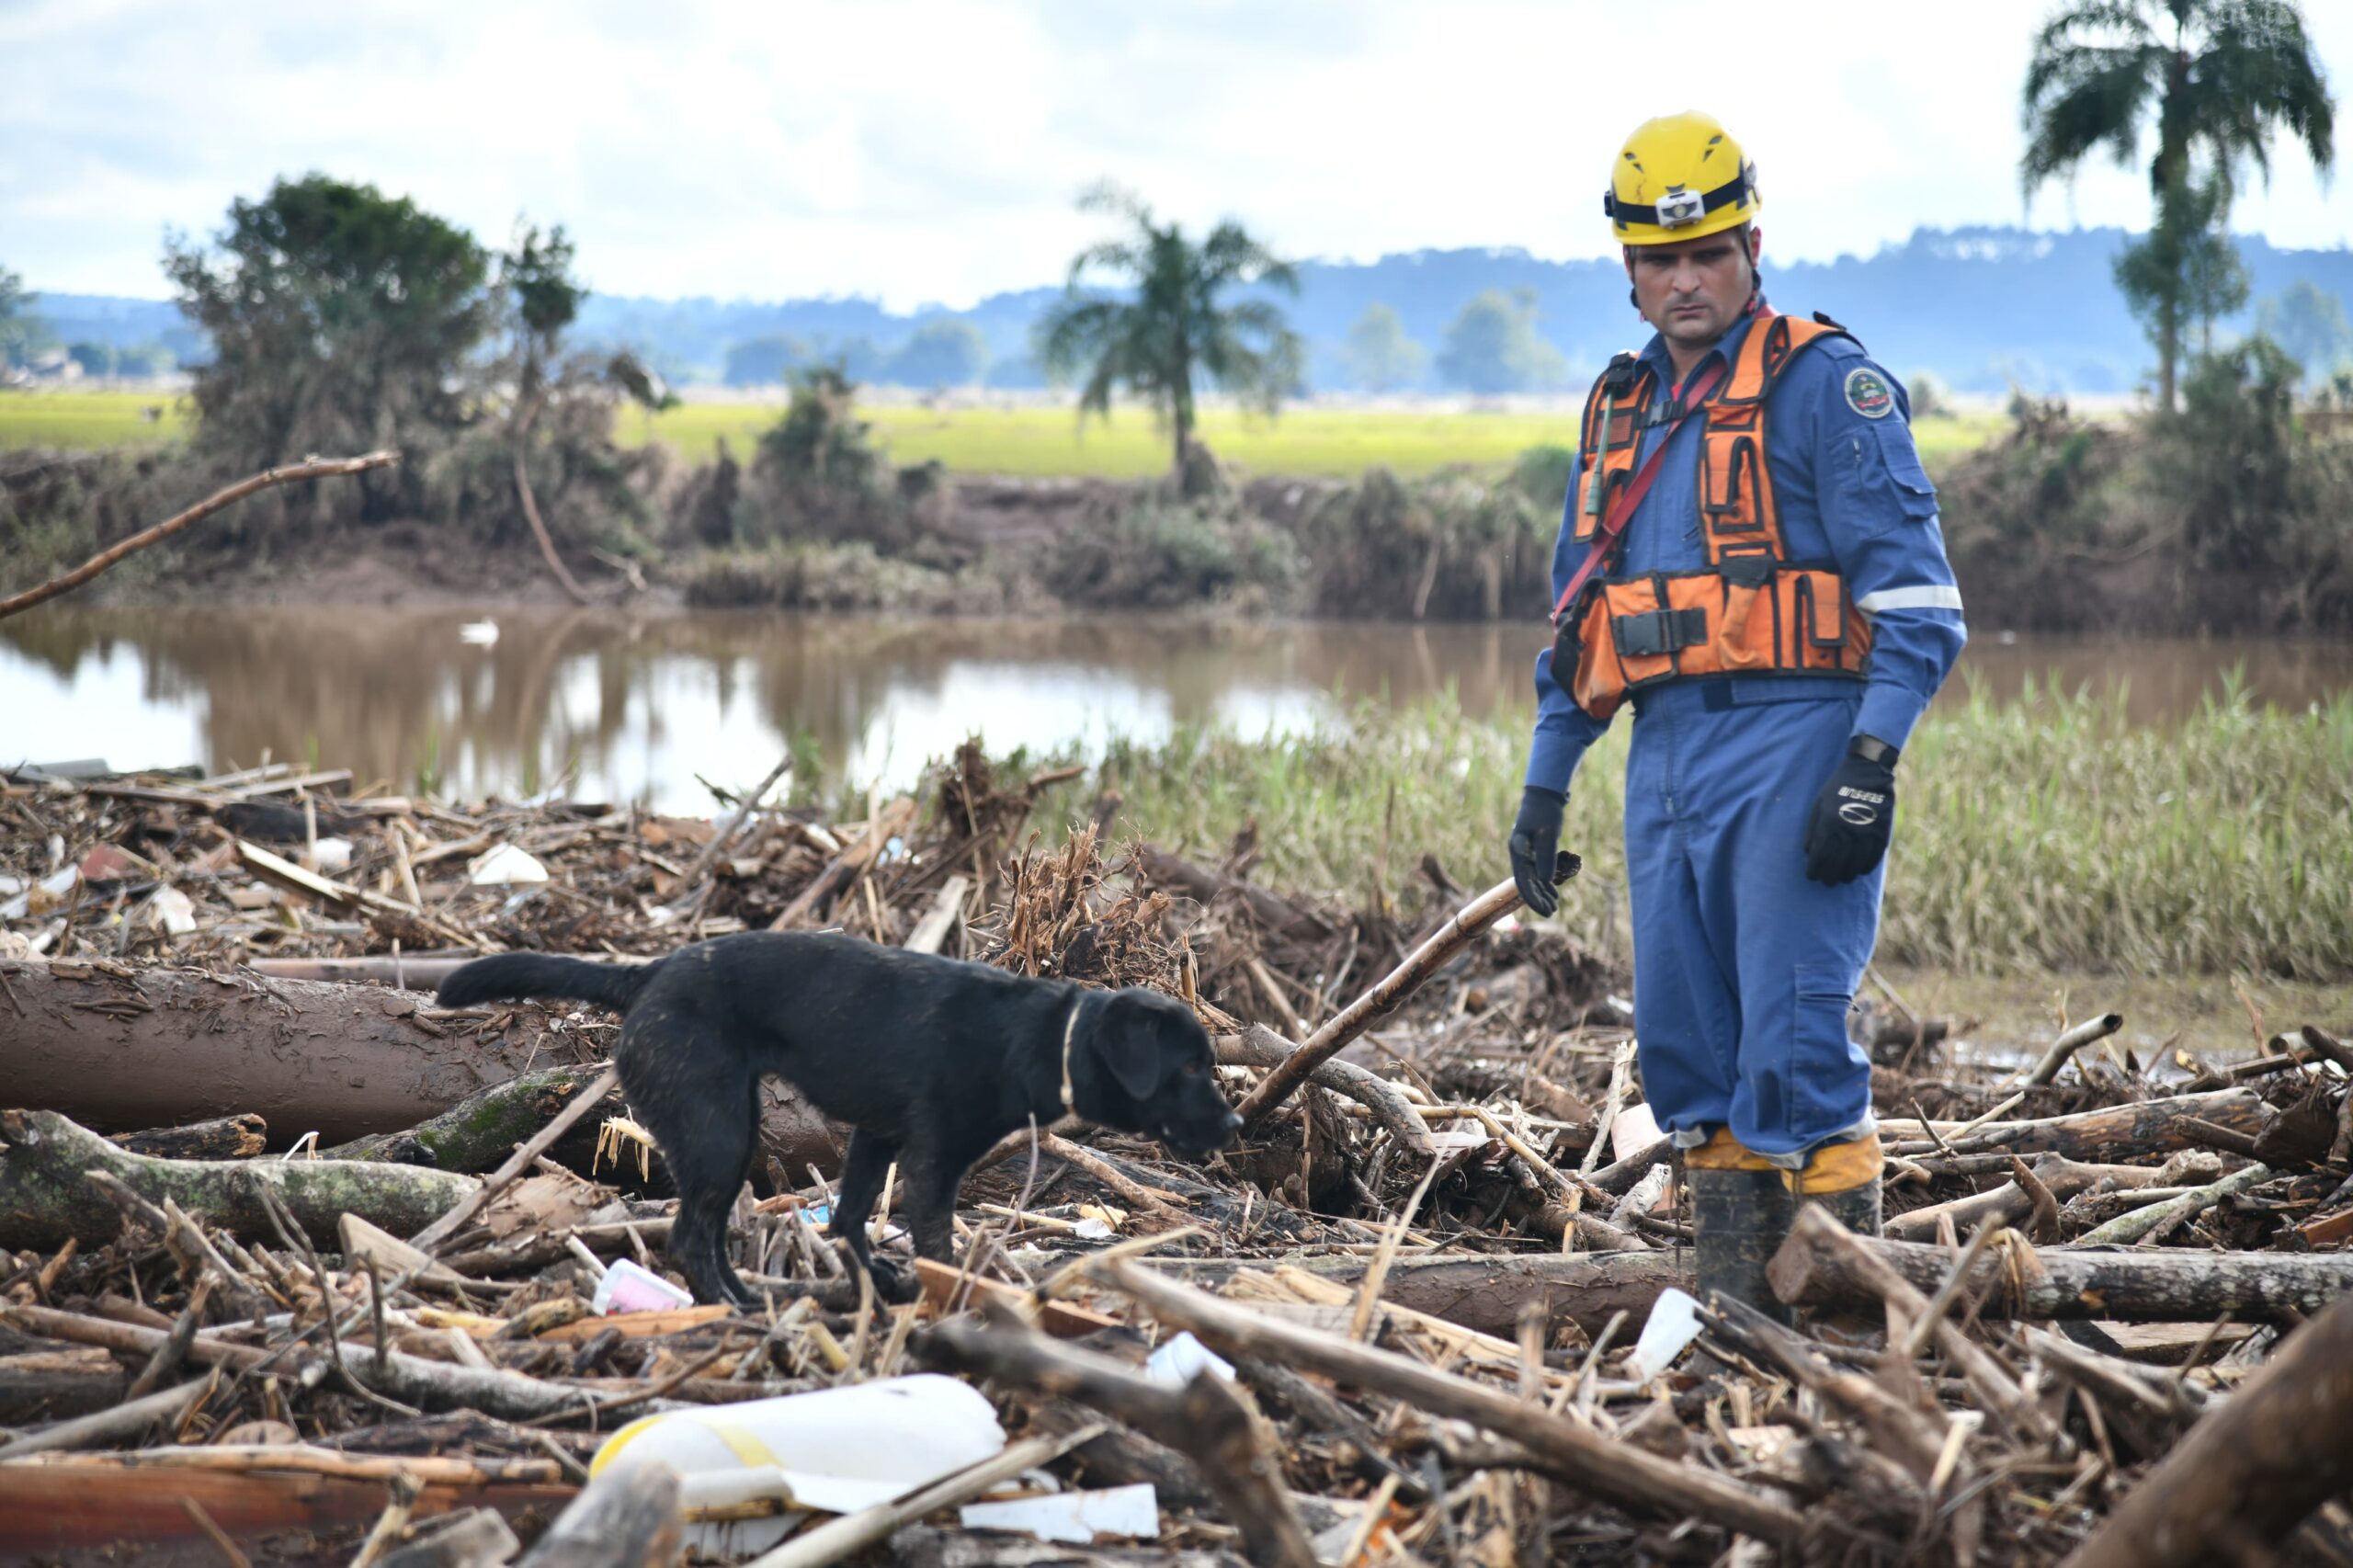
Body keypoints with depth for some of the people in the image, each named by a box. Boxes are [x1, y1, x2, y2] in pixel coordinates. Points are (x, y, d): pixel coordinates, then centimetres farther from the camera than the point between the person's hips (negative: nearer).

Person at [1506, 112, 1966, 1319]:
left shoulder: (1823, 384, -3)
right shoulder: (1621, 408, 20)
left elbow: (1913, 595, -9)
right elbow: (1576, 618, 26)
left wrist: (1873, 765, -18)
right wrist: (1545, 782, 22)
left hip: (1793, 736, -7)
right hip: (1667, 756, 7)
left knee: (1793, 1040, -12)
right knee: (1686, 1048, 7)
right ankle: (1731, 1303, 14)